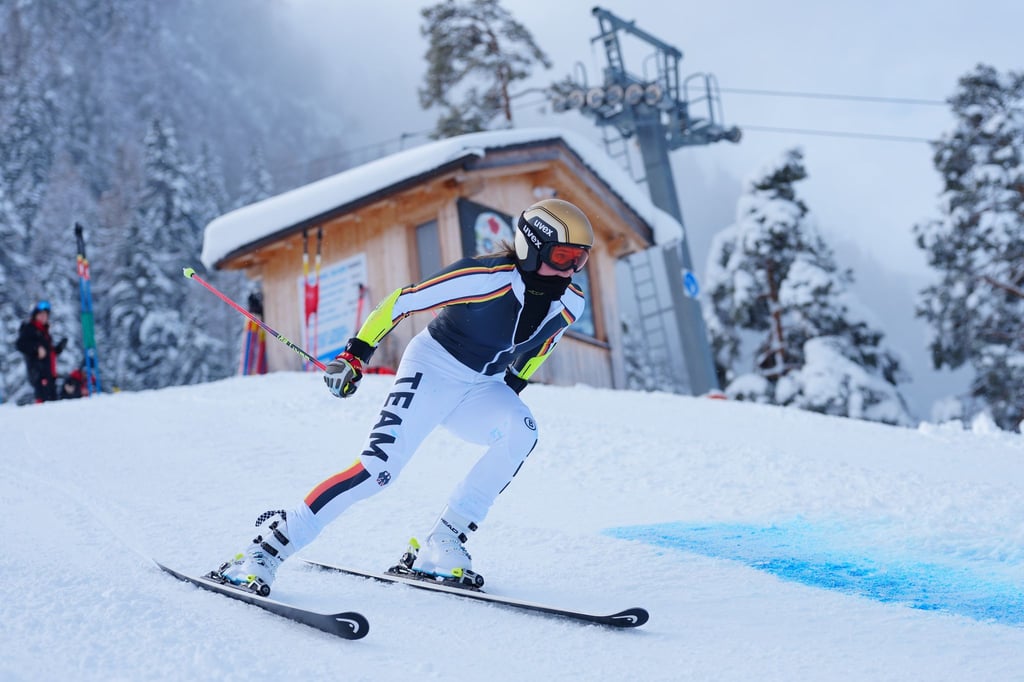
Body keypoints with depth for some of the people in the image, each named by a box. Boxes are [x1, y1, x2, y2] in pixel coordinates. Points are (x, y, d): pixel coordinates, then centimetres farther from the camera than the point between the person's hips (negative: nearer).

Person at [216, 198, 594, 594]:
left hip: (482, 389, 6)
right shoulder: (489, 278, -25)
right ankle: (264, 549, -11)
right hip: (433, 368, -6)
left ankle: (441, 545, -18)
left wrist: (512, 388, 13)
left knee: (521, 431, -26)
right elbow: (404, 300, -19)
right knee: (380, 467, -21)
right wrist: (356, 354, -21)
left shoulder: (570, 305, -6)